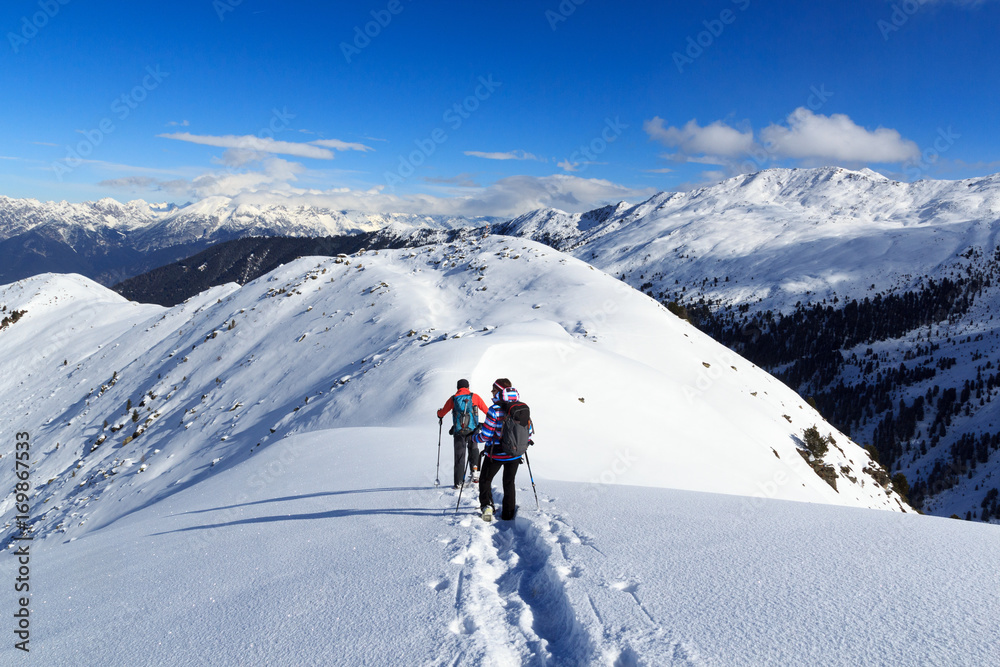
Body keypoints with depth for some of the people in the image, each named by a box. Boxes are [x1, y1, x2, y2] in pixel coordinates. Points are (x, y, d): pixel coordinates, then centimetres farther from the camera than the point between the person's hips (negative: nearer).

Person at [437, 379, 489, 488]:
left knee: (459, 456, 7)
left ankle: (458, 482, 4)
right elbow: (486, 410, 7)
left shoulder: (453, 399, 5)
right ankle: (474, 468, 0)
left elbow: (442, 413, 13)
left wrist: (440, 415, 37)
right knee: (474, 449, 23)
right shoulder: (475, 397, 2)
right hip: (473, 431, -1)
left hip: (459, 431, 1)